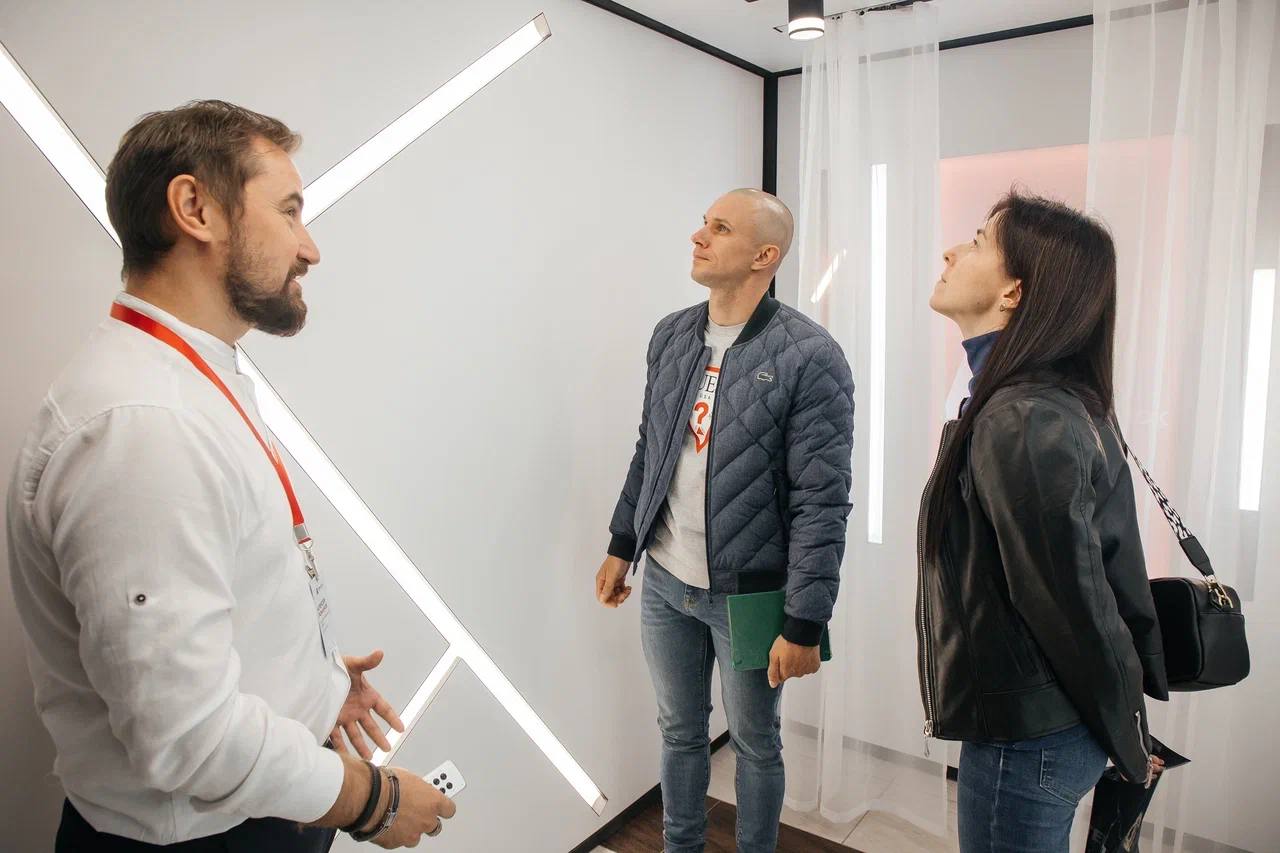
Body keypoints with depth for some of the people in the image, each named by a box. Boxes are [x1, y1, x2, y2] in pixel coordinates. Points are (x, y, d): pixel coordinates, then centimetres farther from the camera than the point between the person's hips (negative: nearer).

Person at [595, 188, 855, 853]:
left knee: (754, 742, 16)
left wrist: (804, 624, -17)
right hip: (665, 584, 5)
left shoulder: (808, 356, -16)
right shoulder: (671, 335, 3)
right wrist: (622, 546, 13)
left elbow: (822, 501, -17)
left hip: (748, 594, -5)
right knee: (679, 730, 21)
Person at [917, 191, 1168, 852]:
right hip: (1034, 718, 8)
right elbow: (1113, 569, 8)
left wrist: (1127, 743, -5)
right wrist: (1127, 733, 13)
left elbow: (1075, 602, -21)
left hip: (1026, 736, -8)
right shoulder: (1061, 401, 4)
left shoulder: (1021, 421, -26)